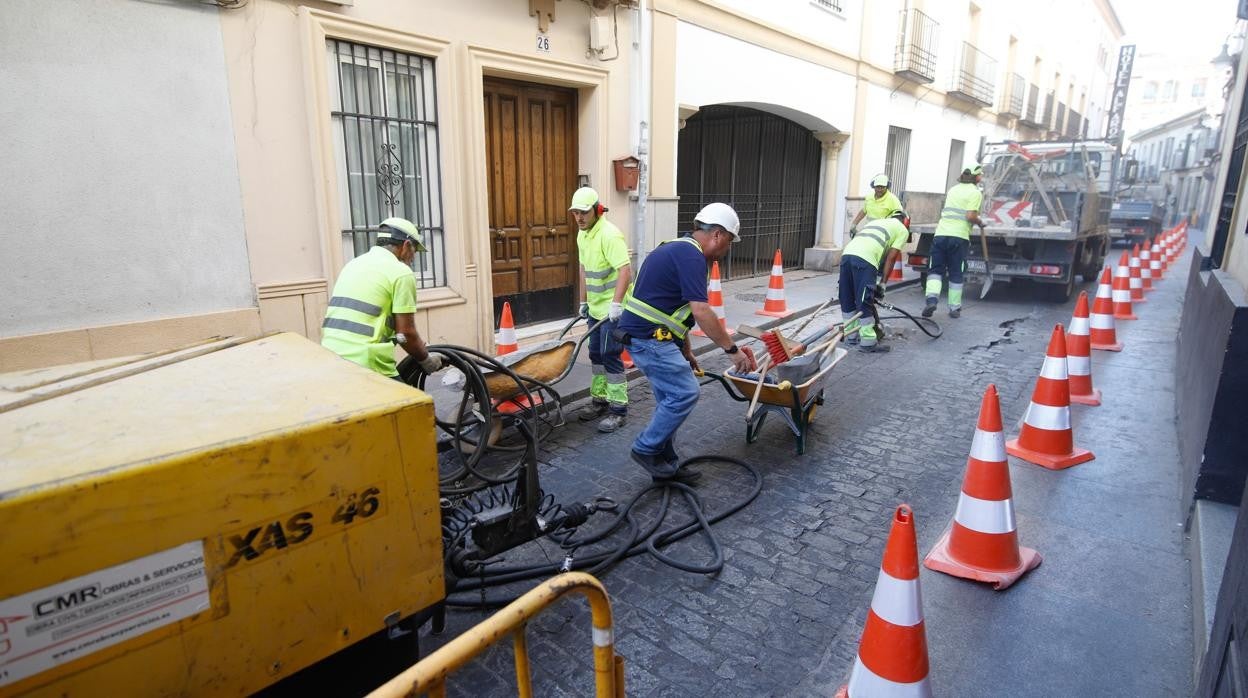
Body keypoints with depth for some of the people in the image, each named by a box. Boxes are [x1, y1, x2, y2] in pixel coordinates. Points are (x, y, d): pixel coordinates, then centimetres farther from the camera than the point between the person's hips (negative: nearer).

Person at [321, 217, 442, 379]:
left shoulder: (353, 264, 19)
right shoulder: (401, 272, -5)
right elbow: (405, 333, -8)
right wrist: (427, 361, 10)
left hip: (329, 360, 8)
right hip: (365, 364, -8)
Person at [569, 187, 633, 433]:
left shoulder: (609, 234, -19)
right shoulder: (582, 235, 9)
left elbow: (625, 270, -26)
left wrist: (616, 304, -30)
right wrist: (584, 301, 20)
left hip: (613, 308, -9)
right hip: (595, 308, 9)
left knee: (610, 356, -6)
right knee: (596, 354, 15)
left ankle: (618, 409, 3)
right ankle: (600, 399, 29)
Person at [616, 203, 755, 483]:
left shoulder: (679, 249, 18)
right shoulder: (691, 255, -15)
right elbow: (701, 312, -23)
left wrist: (686, 352, 26)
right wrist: (732, 350, -15)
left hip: (645, 334, 11)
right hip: (649, 337, -11)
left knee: (671, 398, 14)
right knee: (685, 392, -8)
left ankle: (664, 463, 22)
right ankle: (646, 449, 4)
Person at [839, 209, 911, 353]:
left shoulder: (877, 222, 37)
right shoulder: (902, 230, 19)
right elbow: (890, 257, 9)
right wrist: (882, 283, 12)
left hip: (846, 253, 6)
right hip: (864, 260, -6)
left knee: (847, 299, 14)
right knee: (865, 303, -3)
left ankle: (852, 335, 24)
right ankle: (868, 341, 0)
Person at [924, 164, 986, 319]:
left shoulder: (953, 189, 18)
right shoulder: (975, 192, -1)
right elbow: (971, 216, -12)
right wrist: (980, 223, 8)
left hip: (941, 234, 4)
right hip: (959, 236, -3)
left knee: (935, 270, 6)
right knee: (956, 274, 7)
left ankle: (931, 298, -16)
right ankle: (954, 307, 13)